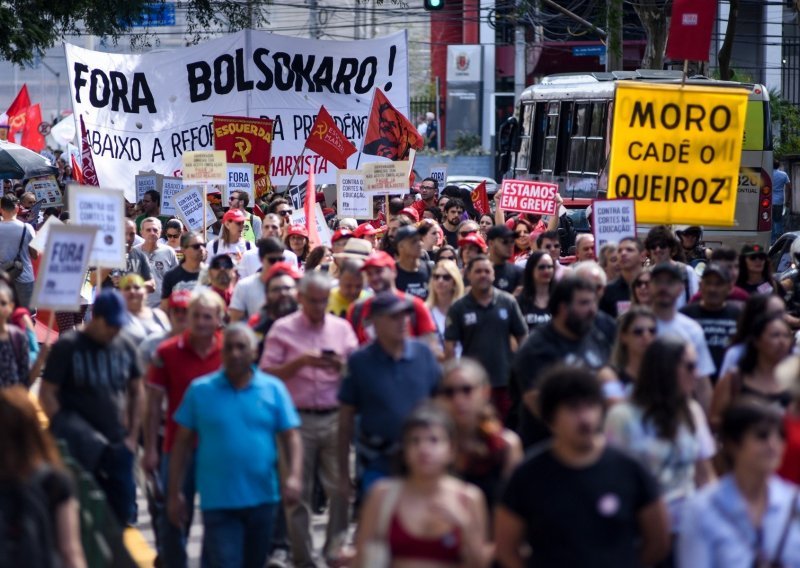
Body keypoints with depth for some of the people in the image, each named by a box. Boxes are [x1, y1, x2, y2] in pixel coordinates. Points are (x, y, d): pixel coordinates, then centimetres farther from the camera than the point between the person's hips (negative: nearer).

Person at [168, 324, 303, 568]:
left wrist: (294, 476, -15)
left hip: (262, 498, 3)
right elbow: (182, 442, 4)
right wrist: (174, 493, 2)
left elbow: (291, 436, 2)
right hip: (218, 501, -3)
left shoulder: (273, 389, 2)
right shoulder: (200, 390, -1)